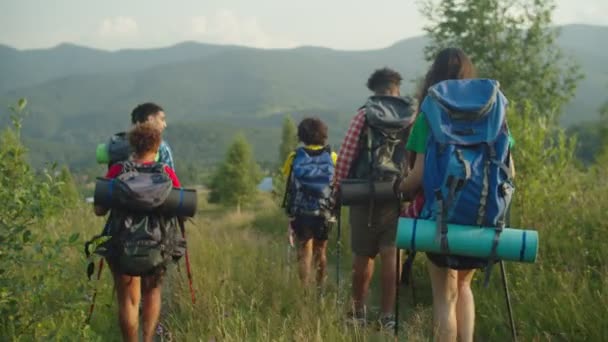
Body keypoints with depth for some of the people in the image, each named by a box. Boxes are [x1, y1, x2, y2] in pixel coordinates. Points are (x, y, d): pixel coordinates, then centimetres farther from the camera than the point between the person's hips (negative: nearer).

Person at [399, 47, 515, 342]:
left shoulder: (430, 110, -4)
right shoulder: (493, 107, 5)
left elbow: (420, 174, -10)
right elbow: (509, 172, 5)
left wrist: (401, 190, 10)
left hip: (441, 216, -3)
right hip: (482, 217, 3)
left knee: (445, 294, 8)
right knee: (462, 285, 23)